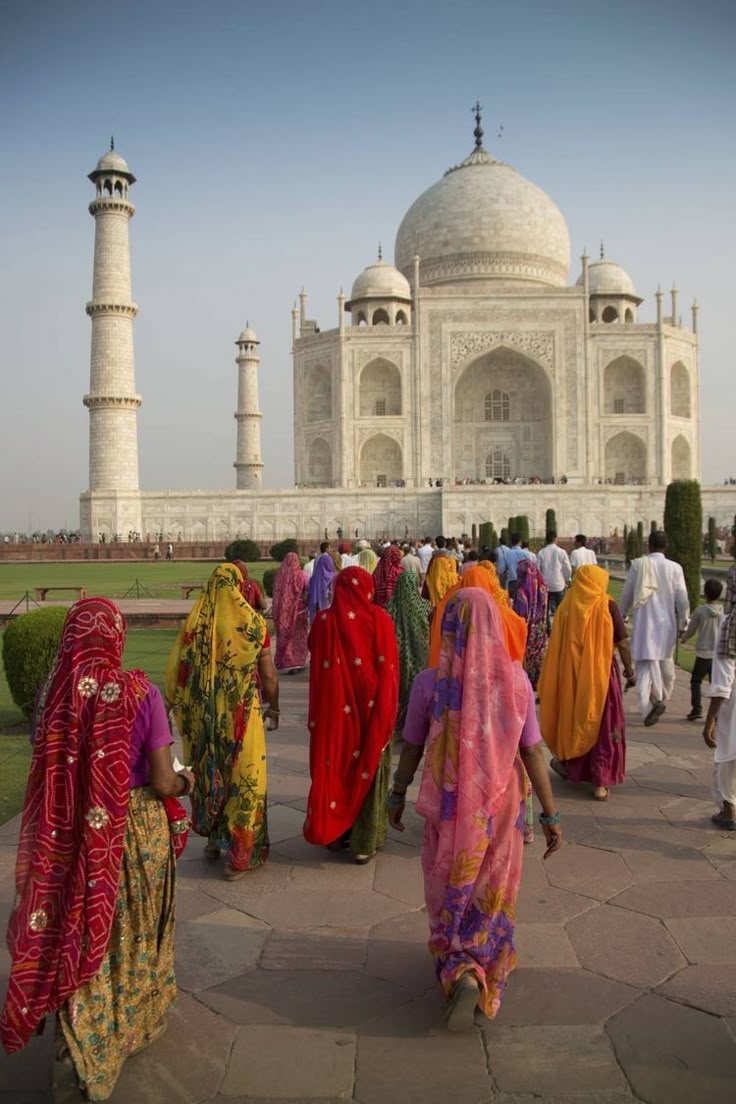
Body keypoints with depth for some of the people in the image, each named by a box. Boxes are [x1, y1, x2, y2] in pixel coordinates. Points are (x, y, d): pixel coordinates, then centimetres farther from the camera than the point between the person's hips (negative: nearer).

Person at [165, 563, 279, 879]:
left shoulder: (195, 621, -4)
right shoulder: (251, 621, -11)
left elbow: (177, 670, -1)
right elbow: (268, 675, -6)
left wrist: (181, 708, 13)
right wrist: (274, 708, 10)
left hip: (202, 714, 3)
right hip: (241, 713, -3)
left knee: (207, 772, 20)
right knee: (243, 778, 8)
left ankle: (212, 839, 34)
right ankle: (238, 855, 13)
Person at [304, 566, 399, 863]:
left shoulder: (324, 621, -4)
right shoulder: (379, 619, -9)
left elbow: (316, 666, 3)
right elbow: (389, 669, -7)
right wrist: (387, 712, 3)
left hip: (333, 710, 2)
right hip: (370, 708, -1)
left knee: (334, 766, 16)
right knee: (368, 769, 9)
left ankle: (333, 831, 26)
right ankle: (364, 843, 14)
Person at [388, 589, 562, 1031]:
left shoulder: (430, 682, -15)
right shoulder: (516, 679, -13)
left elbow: (412, 748, -4)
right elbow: (533, 753, -10)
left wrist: (398, 796, 12)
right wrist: (551, 814, 0)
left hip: (449, 805, -1)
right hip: (501, 804, 1)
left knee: (451, 892, 17)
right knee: (492, 893, 21)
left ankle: (462, 972, -2)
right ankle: (489, 972, 34)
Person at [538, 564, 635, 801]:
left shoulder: (566, 607, -3)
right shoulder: (607, 605, -9)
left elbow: (556, 645, 3)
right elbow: (622, 643, -9)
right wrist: (629, 671, 5)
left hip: (570, 674, 3)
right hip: (601, 673, -3)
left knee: (572, 718, 21)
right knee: (604, 726, 7)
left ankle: (570, 766, 36)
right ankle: (601, 782, 6)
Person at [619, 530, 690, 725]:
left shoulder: (637, 565, -5)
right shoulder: (674, 568, -5)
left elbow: (626, 595, 3)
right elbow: (682, 600, -3)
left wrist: (622, 615, 19)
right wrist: (683, 623, 9)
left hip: (643, 623, -1)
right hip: (666, 623, 1)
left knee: (644, 665, -1)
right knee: (665, 662, 21)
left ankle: (647, 707, -14)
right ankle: (662, 697, 34)